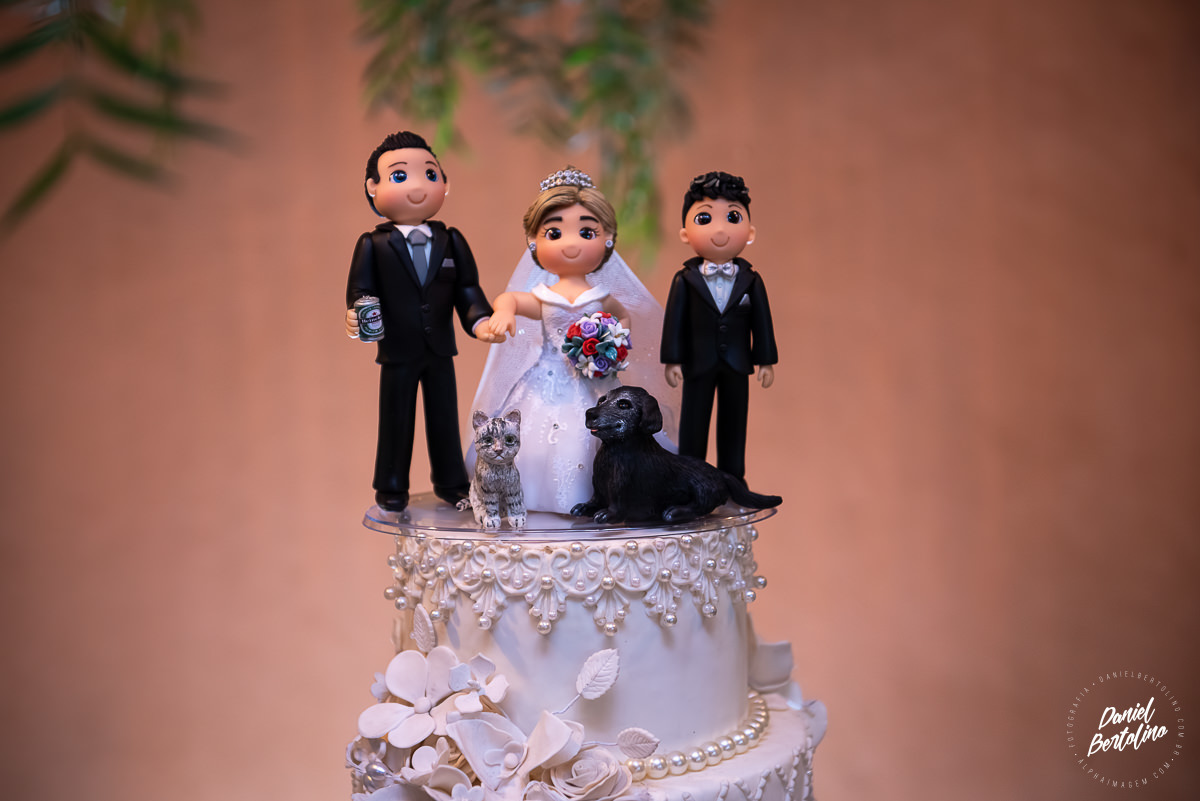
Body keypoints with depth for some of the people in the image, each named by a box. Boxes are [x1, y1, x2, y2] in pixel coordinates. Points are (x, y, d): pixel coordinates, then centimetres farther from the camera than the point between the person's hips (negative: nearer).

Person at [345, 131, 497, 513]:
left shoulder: (451, 241, 3)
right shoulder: (373, 244, -4)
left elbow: (467, 287, 1)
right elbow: (361, 290, -7)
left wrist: (480, 318, -14)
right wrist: (356, 317, -26)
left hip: (440, 349, 3)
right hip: (397, 351, -2)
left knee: (445, 417, 13)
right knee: (396, 419, 9)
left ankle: (451, 481, 27)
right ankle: (391, 487, 22)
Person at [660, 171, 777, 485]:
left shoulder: (751, 280, -1)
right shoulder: (685, 280, -5)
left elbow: (761, 320, 2)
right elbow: (675, 320, -4)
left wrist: (766, 360, 1)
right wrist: (672, 360, -7)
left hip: (737, 365, 2)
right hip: (698, 364, -1)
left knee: (734, 422, 10)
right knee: (693, 423, 7)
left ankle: (733, 480, 22)